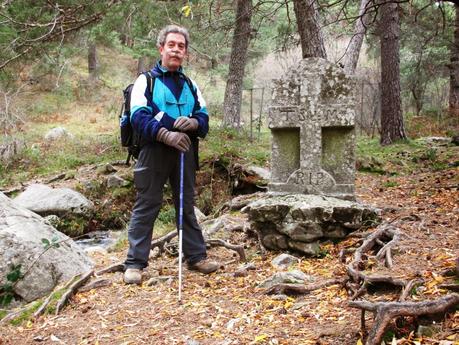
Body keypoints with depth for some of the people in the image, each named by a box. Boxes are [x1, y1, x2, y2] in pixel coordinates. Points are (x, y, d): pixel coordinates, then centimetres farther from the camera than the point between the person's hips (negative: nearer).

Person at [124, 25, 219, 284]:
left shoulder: (191, 85, 17)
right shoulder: (146, 81, 2)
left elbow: (204, 118, 10)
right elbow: (138, 117, -11)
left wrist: (193, 122, -15)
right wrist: (166, 134, -25)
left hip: (185, 152, 5)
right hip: (154, 152, -4)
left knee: (187, 206, 13)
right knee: (146, 207, -1)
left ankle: (197, 256, 22)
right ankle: (135, 263, 6)